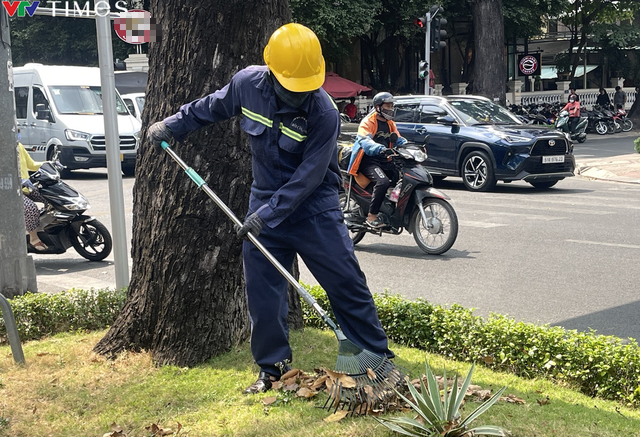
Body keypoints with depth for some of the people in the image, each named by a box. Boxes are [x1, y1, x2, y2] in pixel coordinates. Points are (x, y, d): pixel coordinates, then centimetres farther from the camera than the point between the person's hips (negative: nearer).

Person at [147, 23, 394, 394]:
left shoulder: (324, 113, -23)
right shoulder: (248, 84, -10)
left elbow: (308, 176, -24)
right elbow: (212, 107, 12)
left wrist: (268, 214, -26)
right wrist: (172, 126, 17)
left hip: (314, 207, -4)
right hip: (265, 202, 4)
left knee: (348, 284, -1)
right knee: (262, 292, 5)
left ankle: (380, 359, 13)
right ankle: (274, 368, 20)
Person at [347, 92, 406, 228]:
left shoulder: (390, 123, 19)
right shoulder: (368, 122, -7)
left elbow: (399, 140, 15)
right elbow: (364, 140, -24)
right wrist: (380, 148, -43)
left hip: (384, 160, 8)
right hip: (368, 159, -8)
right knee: (383, 181, -32)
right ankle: (371, 216, -25)